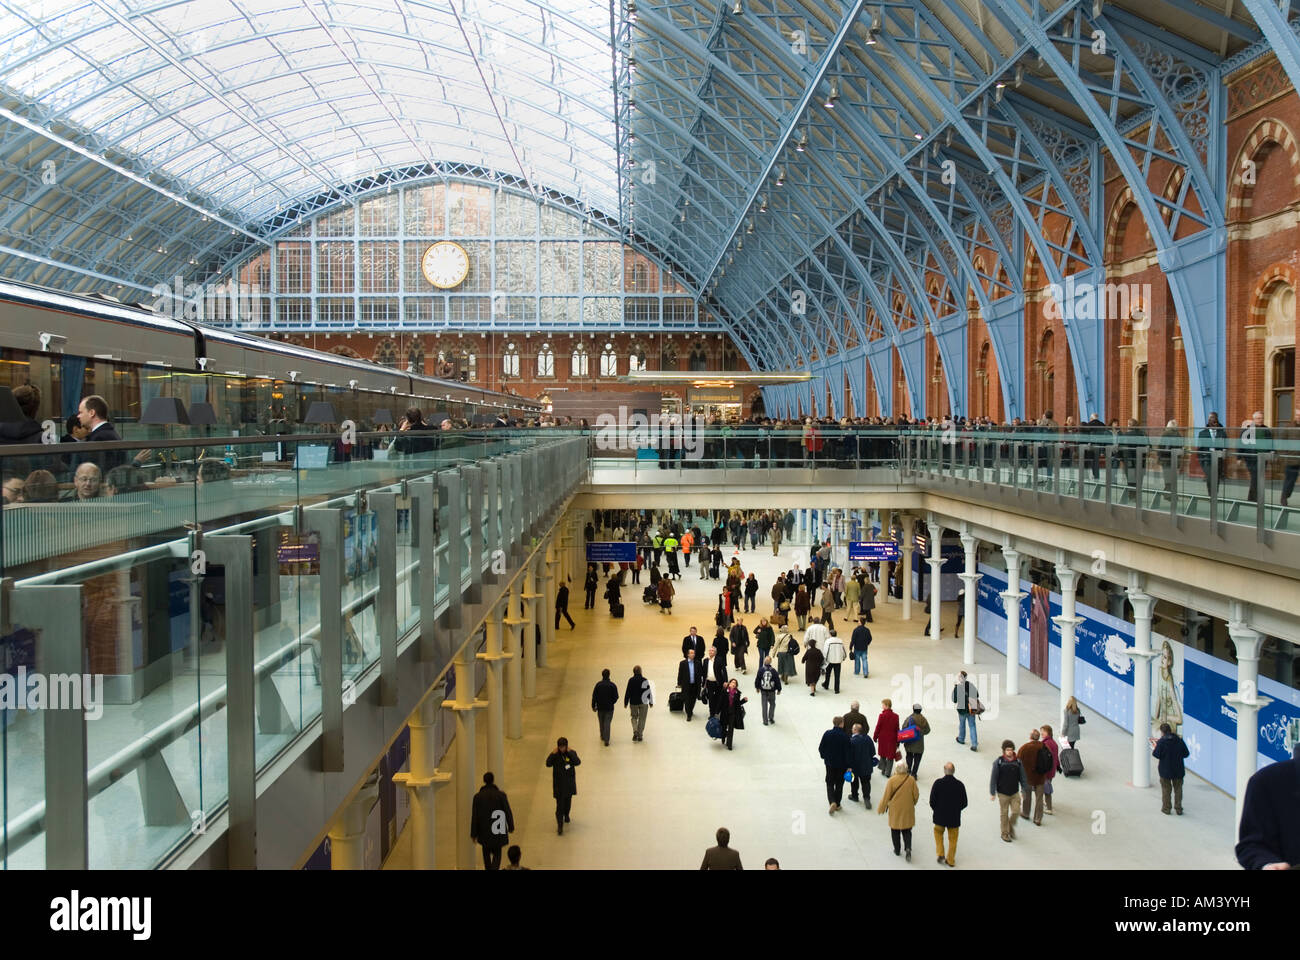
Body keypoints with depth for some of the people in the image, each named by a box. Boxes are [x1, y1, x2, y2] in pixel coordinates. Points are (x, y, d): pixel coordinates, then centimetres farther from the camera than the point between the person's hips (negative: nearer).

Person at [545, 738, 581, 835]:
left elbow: (577, 762, -23)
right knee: (559, 805, -7)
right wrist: (553, 754, -29)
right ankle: (559, 826, -6)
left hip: (569, 782, 2)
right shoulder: (555, 755, -9)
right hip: (558, 783, -2)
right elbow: (548, 764, -22)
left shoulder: (572, 753, -7)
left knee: (568, 801, 21)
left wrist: (569, 753, -26)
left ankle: (566, 815, 49)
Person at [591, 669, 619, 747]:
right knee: (607, 723, -1)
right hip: (609, 708, -2)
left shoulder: (598, 684, -8)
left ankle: (602, 736, 37)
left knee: (601, 722, 20)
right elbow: (616, 697, -5)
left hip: (600, 707, 2)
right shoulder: (613, 685, -10)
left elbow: (594, 696, -6)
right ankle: (606, 740, -7)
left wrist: (593, 706, 4)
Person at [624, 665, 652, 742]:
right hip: (643, 703, 0)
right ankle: (640, 736, 11)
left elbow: (628, 692, -4)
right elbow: (649, 692, -3)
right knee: (642, 719, 10)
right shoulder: (645, 680, -8)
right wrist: (651, 702, 8)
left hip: (633, 703, 1)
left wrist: (626, 702, 5)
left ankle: (635, 732, -6)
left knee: (634, 717, 17)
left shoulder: (631, 680, -7)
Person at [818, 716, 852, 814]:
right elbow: (849, 752, -14)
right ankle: (837, 804, 21)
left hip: (829, 763, 2)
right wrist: (849, 765, -6)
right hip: (842, 765, -1)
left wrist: (824, 757, 18)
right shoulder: (845, 736, -17)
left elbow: (821, 748, -2)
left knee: (829, 784, 11)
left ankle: (832, 801, -9)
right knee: (839, 784, 14)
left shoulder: (827, 734, -9)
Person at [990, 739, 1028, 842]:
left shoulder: (1018, 761, -4)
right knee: (1004, 814, 7)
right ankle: (1005, 833, 23)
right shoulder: (998, 762, -12)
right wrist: (992, 793, -6)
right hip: (1003, 793, -2)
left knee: (1016, 811, 2)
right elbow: (993, 778, -7)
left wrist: (1024, 790, 4)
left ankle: (1011, 826, 31)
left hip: (1015, 792, 2)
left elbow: (1022, 777, 5)